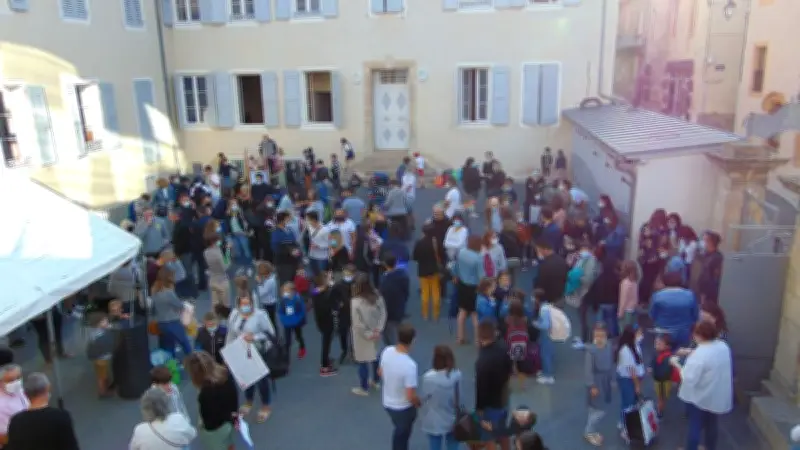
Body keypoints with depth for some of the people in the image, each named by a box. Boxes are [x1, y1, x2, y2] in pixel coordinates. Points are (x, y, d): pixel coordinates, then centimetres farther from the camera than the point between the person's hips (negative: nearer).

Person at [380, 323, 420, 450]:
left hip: (387, 403, 6)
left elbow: (380, 373, 4)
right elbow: (411, 396, -28)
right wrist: (418, 403, -6)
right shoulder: (410, 365, -35)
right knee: (402, 436, 20)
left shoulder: (387, 351, -15)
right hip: (403, 408, -6)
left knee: (399, 432, 31)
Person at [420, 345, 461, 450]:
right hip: (453, 420, 3)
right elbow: (459, 396, -5)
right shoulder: (457, 374, -16)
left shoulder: (429, 377, -27)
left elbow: (422, 398, -13)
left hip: (434, 422, -3)